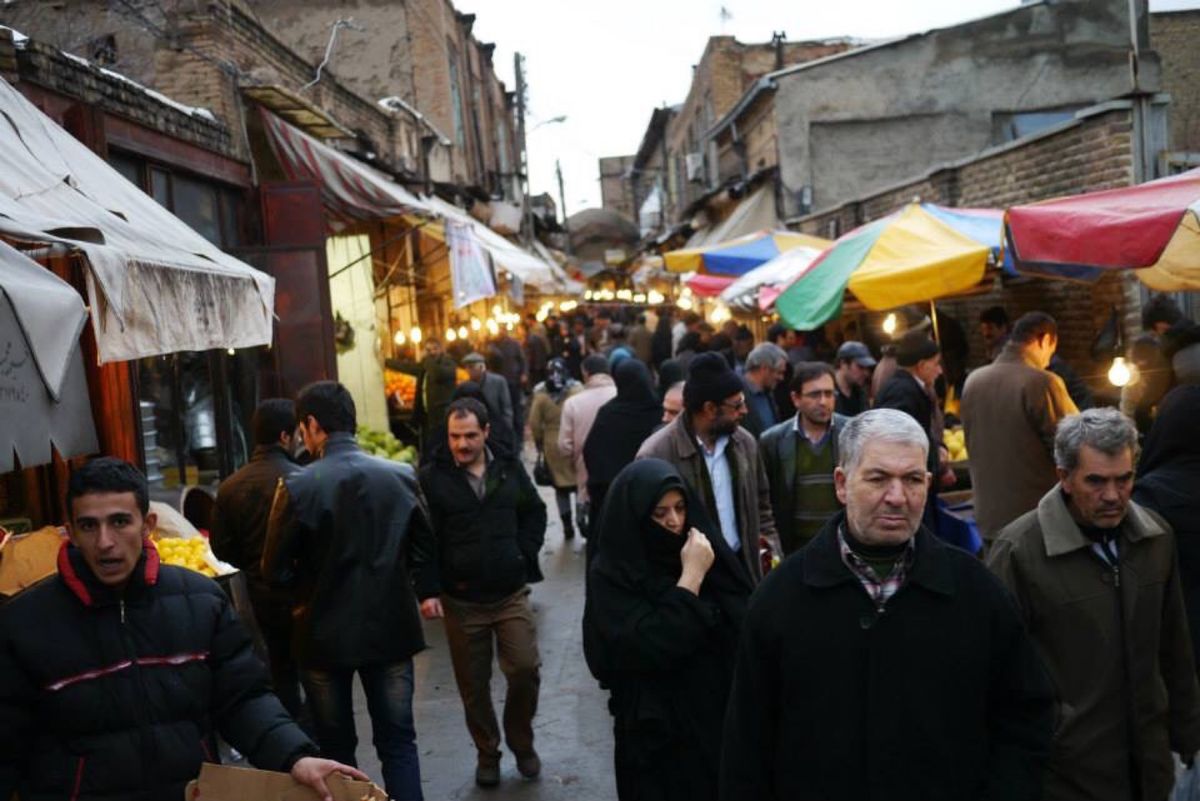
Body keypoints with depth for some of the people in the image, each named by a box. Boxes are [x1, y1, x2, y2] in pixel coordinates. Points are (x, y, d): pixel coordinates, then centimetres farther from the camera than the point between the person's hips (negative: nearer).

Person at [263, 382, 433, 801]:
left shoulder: (297, 488, -17)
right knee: (397, 740, 13)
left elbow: (276, 572, -9)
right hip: (391, 629, 2)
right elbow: (422, 550, 4)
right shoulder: (402, 477, -7)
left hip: (325, 634, -2)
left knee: (335, 746, 15)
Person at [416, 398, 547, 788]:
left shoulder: (510, 469, 1)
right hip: (461, 600, -1)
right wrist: (428, 591, -14)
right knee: (473, 685, 8)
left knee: (525, 669, -1)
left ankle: (522, 742, 23)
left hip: (511, 594, 1)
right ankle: (487, 754, 28)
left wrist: (524, 555, 2)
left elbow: (535, 513, 14)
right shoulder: (432, 478, -6)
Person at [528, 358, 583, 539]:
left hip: (553, 446, 1)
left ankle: (567, 525, 15)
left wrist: (540, 443, 11)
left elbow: (534, 424, -4)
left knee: (561, 487, 13)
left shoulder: (540, 396, -6)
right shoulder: (576, 391, -10)